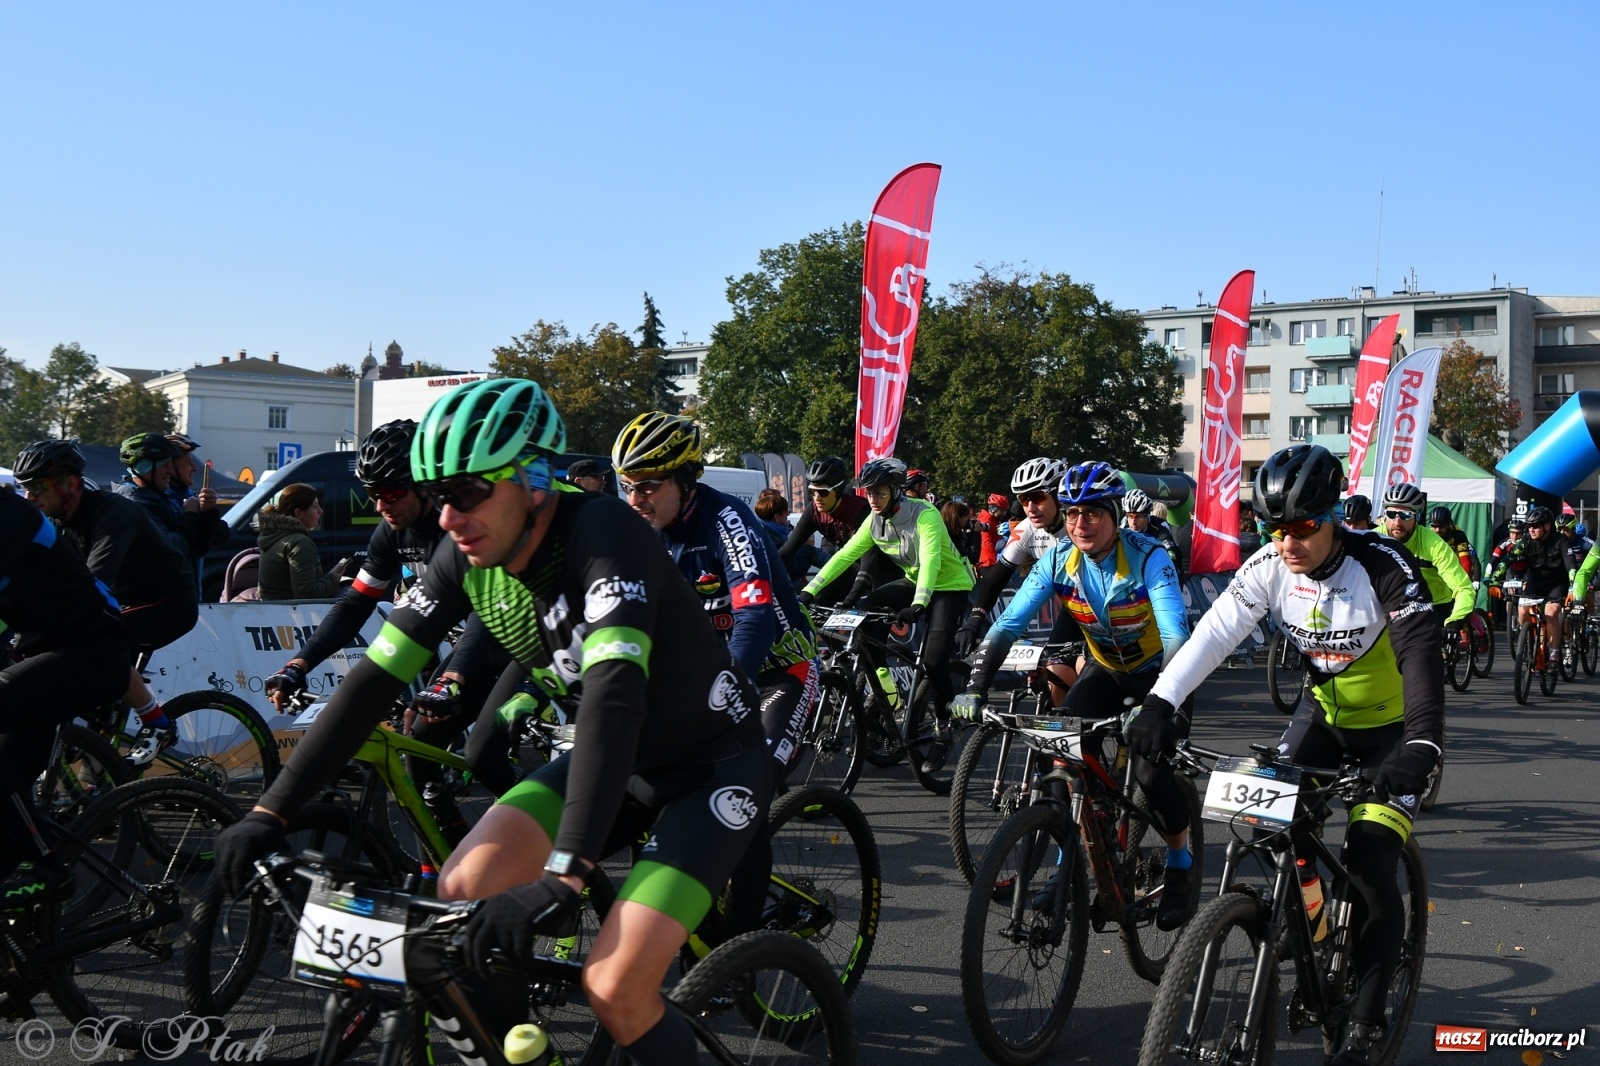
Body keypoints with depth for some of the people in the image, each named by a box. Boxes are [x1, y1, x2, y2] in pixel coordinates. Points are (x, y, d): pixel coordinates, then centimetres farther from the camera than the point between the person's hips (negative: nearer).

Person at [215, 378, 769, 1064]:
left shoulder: (601, 537, -30)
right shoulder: (468, 556, -9)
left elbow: (613, 695, -42)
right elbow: (376, 677, -8)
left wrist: (562, 880, -50)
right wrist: (269, 812, -12)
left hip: (713, 765, -6)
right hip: (611, 756, 7)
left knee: (614, 989, -20)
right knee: (461, 894, -11)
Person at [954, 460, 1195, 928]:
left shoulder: (1147, 557, -28)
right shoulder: (1059, 559, -16)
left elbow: (1176, 634, -38)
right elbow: (1008, 624, -21)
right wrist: (975, 688, -33)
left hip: (1155, 670, -4)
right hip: (1105, 667, 4)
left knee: (1151, 770, -21)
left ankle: (1182, 864, 8)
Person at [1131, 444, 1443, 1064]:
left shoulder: (1382, 566, -27)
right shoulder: (1270, 567, -14)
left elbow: (1420, 652, -37)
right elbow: (1215, 633, -23)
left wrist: (1422, 744, -52)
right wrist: (1161, 702, -36)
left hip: (1392, 727, -5)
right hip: (1324, 710, 5)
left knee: (1370, 869, -12)